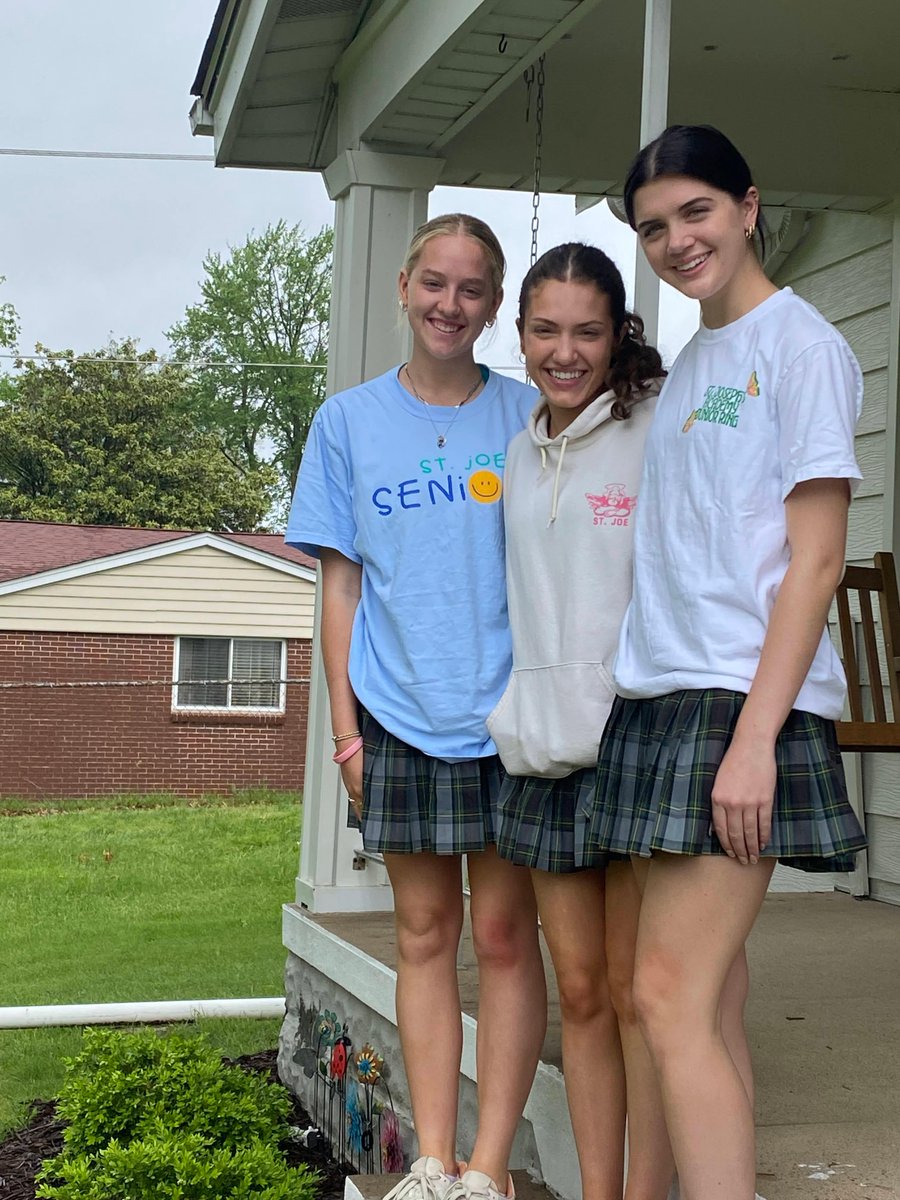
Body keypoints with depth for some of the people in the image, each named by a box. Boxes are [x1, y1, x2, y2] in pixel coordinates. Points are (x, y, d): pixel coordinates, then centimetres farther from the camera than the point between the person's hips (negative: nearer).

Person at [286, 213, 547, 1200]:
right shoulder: (349, 421, 7)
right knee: (424, 933, 7)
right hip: (400, 713, 1)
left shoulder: (528, 416, 4)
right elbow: (341, 581, 6)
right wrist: (344, 723, 1)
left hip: (508, 711, -1)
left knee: (504, 932, 1)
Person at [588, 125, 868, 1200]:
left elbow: (816, 559, -11)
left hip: (740, 705, -8)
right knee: (701, 1001, 8)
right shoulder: (687, 367, 20)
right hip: (660, 702, 8)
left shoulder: (800, 343, -3)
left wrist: (754, 735, -18)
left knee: (669, 998, -12)